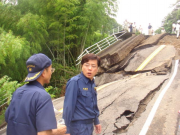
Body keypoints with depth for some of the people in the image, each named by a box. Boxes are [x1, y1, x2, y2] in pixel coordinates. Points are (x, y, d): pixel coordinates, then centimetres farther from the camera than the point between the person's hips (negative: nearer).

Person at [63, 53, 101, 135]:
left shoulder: (92, 83, 5)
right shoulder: (75, 82, -18)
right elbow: (68, 107, -19)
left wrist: (96, 121, 20)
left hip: (89, 125, 8)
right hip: (79, 125, -8)